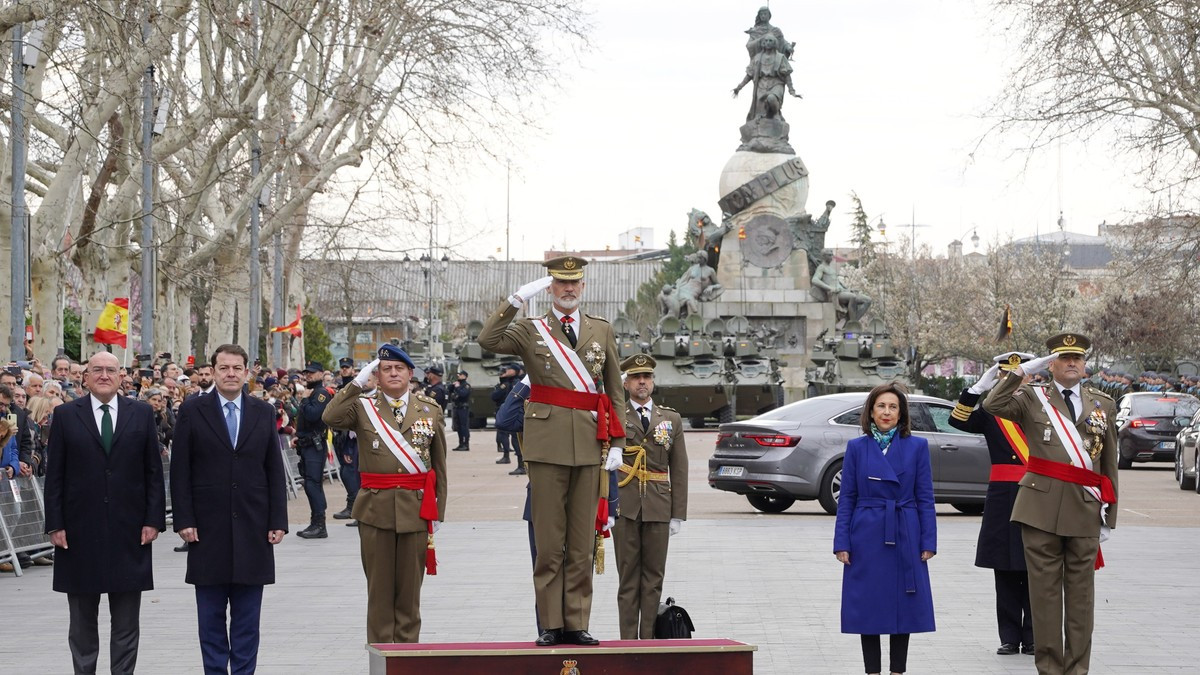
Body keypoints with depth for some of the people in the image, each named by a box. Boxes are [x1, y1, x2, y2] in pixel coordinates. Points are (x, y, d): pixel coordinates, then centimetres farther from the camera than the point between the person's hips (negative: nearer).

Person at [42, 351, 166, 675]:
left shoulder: (142, 414, 6)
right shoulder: (66, 415, 3)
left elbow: (154, 471, 5)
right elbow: (54, 475, 1)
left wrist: (154, 519, -2)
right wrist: (55, 524, -5)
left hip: (129, 529, 1)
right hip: (80, 529, 0)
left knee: (126, 620, 5)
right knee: (82, 620, 8)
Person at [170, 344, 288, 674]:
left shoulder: (264, 412, 8)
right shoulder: (192, 411, 2)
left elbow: (275, 471, 7)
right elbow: (180, 471, 0)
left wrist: (278, 521, 0)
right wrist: (184, 520, -7)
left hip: (253, 528, 1)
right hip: (208, 528, -1)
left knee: (248, 616, 5)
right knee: (210, 614, 5)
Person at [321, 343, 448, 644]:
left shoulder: (431, 410, 9)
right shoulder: (363, 408, 5)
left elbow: (440, 465, 10)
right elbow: (330, 417, -16)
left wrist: (438, 512, 7)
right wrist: (357, 383, -14)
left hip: (416, 509, 1)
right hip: (376, 509, -1)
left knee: (410, 588, 5)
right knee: (379, 588, 4)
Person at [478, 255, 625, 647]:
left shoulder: (602, 330, 14)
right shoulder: (530, 330, 7)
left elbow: (615, 391, 14)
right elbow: (488, 340, -13)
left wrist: (617, 443, 7)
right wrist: (517, 299, -17)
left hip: (589, 446, 2)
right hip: (548, 446, -2)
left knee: (583, 542, 4)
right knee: (549, 542, -1)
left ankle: (577, 623, 9)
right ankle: (551, 624, 4)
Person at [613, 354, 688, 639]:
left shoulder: (672, 419, 12)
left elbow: (679, 471, 9)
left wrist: (678, 514, 3)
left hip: (658, 508, 2)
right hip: (624, 507, -2)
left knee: (653, 578, 3)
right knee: (628, 578, 0)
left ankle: (649, 640, 7)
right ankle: (628, 641, 3)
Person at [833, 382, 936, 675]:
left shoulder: (917, 447, 2)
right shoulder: (856, 447, 3)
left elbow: (925, 497, 2)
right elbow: (846, 498, 3)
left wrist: (928, 541, -3)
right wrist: (842, 543, -3)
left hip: (904, 539, 0)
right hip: (867, 539, 0)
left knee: (903, 606, 4)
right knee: (868, 607, 3)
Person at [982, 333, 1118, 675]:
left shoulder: (1104, 405, 13)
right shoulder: (1032, 398, 6)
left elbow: (1109, 464, 13)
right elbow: (993, 405, -13)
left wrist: (1109, 515, 11)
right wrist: (1022, 370, -11)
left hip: (1085, 511, 2)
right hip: (1042, 506, -2)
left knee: (1081, 592, 4)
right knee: (1045, 590, 1)